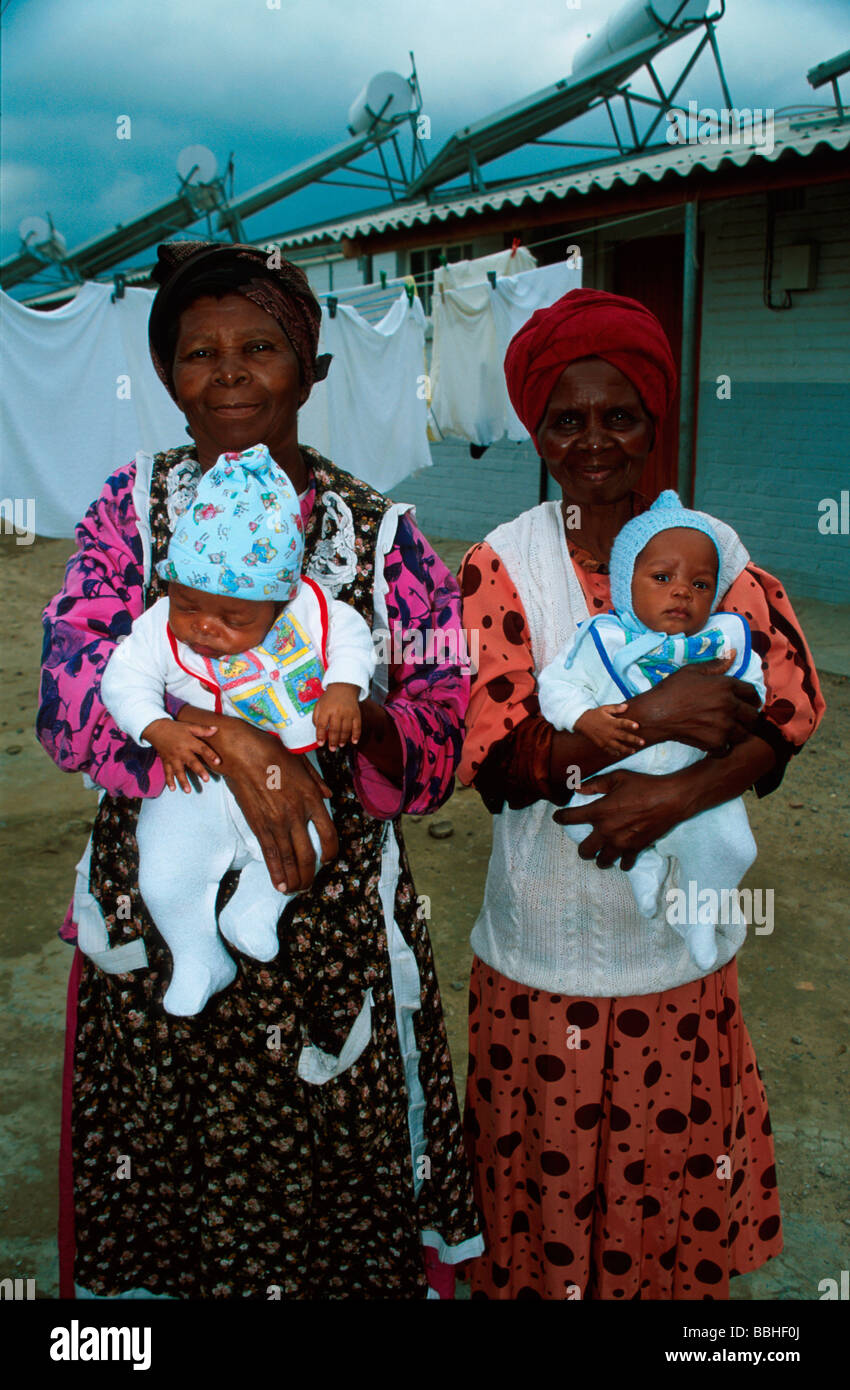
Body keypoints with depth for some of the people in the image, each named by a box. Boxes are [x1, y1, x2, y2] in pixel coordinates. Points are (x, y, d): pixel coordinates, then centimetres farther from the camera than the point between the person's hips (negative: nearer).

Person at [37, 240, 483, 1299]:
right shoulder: (130, 508, 1)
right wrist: (225, 737, -29)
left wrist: (357, 719, -27)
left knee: (340, 1192, 12)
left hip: (336, 930, 0)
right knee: (162, 1196, 15)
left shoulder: (377, 529, 0)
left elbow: (448, 725, -5)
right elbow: (69, 689, -13)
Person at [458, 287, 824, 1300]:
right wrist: (649, 717, -23)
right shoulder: (502, 563, -6)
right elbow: (490, 754, -14)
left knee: (676, 1174, 14)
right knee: (549, 1179, 11)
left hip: (683, 939, 2)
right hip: (548, 943, -1)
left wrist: (675, 794, -20)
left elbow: (793, 700, -7)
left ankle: (672, 1279, 40)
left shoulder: (713, 547, 1)